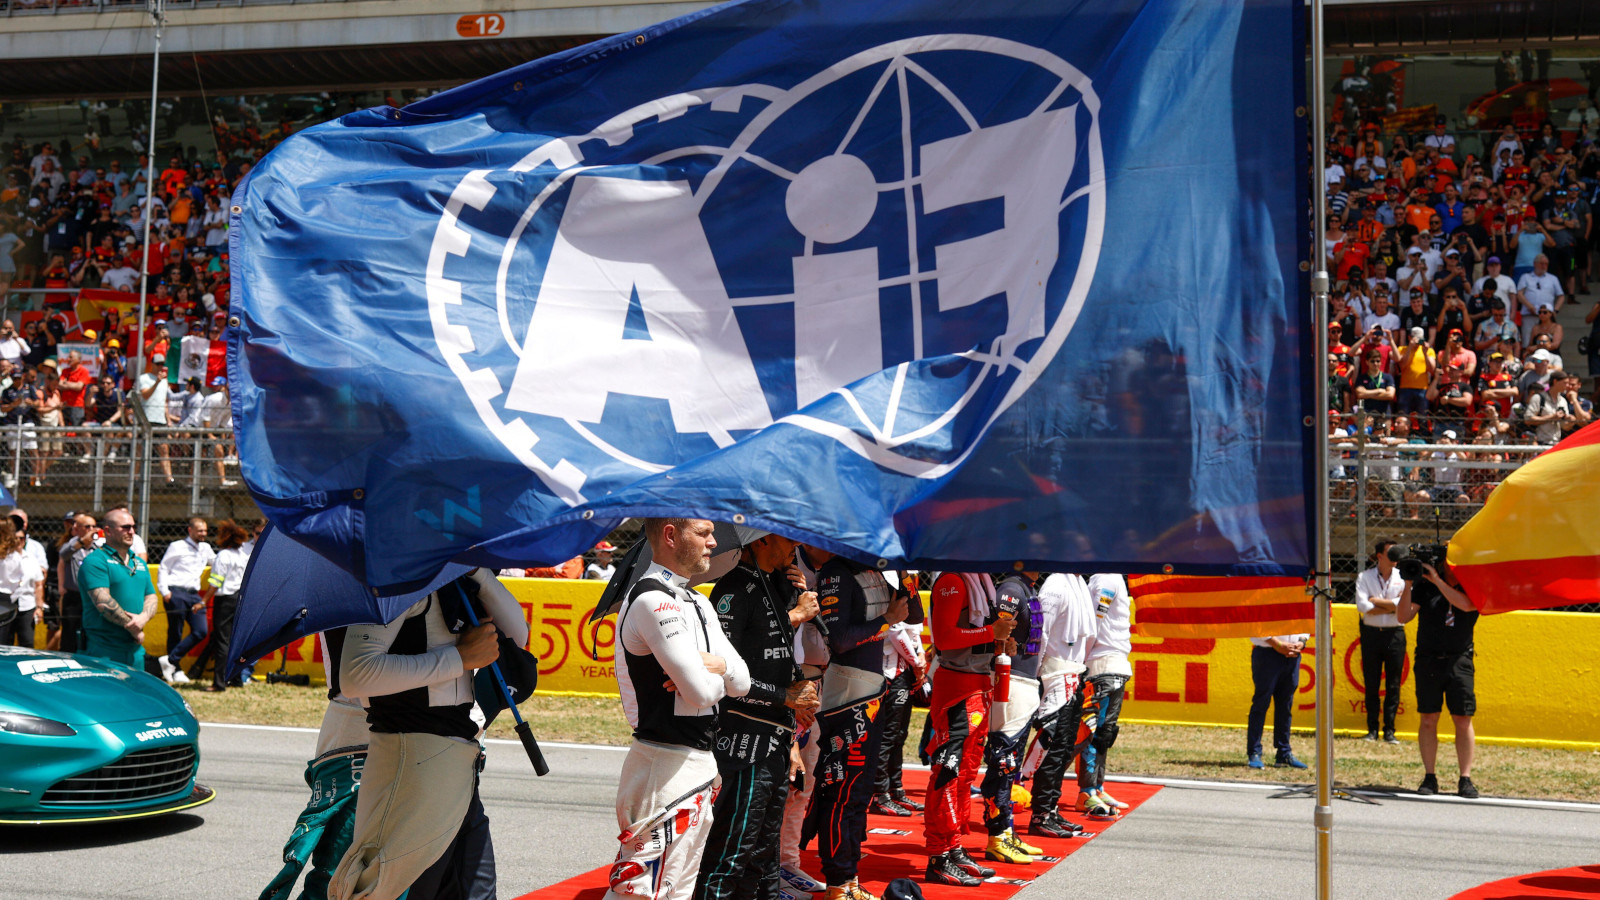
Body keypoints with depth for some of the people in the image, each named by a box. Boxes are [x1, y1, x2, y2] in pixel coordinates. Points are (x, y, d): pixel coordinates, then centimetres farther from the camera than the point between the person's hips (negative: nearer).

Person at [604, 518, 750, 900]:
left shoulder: (698, 603, 16)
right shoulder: (653, 600, -16)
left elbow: (741, 682, 10)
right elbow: (701, 692, -22)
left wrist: (716, 664, -12)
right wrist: (718, 672, 0)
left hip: (697, 764, 10)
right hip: (668, 765, -10)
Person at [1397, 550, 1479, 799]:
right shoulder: (1425, 585, 2)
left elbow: (1466, 604, -21)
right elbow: (1403, 617, -2)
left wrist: (1438, 581, -22)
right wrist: (1408, 585, -13)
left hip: (1459, 660, -1)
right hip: (1427, 660, 1)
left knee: (1463, 720, -3)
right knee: (1428, 719, 2)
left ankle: (1466, 779, 2)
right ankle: (1429, 777, 9)